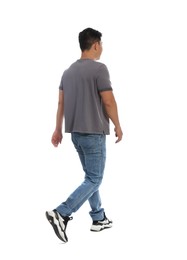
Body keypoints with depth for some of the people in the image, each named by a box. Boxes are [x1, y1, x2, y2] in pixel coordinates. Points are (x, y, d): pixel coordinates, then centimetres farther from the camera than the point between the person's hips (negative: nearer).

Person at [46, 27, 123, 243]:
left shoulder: (68, 71, 9)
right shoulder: (99, 68, -14)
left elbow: (61, 103, 10)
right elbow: (108, 102, -15)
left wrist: (58, 129, 15)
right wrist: (117, 126, -3)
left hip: (76, 132, 8)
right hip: (94, 132, -8)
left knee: (91, 176, 17)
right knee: (94, 180, -4)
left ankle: (99, 218, 22)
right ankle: (61, 214, -16)